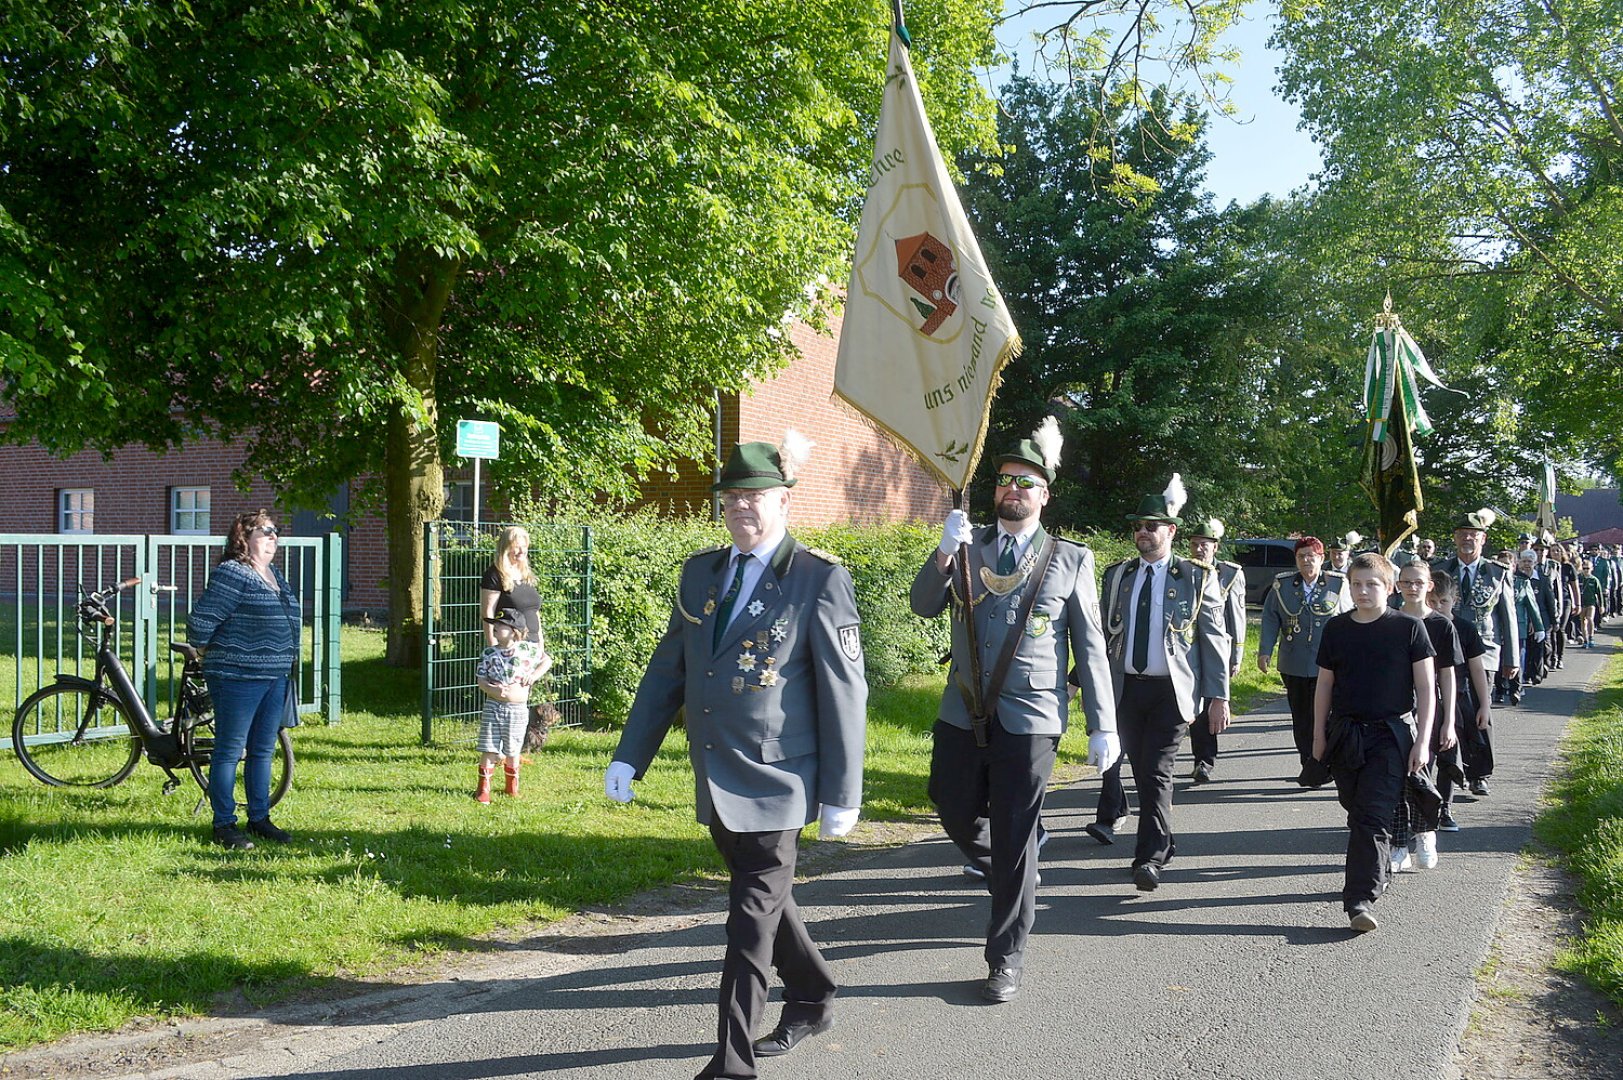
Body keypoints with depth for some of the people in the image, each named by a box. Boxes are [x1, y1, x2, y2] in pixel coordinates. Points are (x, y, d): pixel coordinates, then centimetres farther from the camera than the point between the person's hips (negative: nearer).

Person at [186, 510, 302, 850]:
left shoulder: (274, 575, 14)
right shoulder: (232, 573, -13)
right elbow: (200, 620, -15)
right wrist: (209, 654, 0)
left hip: (275, 677, 8)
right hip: (239, 678, -8)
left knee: (263, 751, 14)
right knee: (230, 751, 0)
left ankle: (259, 818, 23)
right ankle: (223, 825, 6)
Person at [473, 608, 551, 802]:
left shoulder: (528, 649, -2)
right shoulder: (489, 653, 1)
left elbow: (547, 660, 13)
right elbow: (481, 680, 1)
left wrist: (534, 675, -2)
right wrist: (492, 689, -19)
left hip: (517, 710, -1)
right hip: (493, 707, 1)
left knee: (512, 751, 9)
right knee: (488, 749, -1)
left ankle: (512, 786, 28)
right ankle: (483, 789, 7)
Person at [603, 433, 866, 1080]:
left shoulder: (820, 581, -10)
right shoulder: (700, 572, 8)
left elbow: (844, 692, -9)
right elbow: (667, 671, 13)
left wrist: (841, 795, -9)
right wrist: (629, 757, 7)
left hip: (775, 783, -6)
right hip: (714, 779, 6)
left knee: (752, 918, -3)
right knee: (763, 899, 19)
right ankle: (811, 1001, 40)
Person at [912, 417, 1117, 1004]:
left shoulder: (1071, 559, 2)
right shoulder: (968, 547, 8)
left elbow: (1091, 648, 3)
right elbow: (923, 605, -3)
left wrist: (1103, 727, 0)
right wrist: (945, 553, -19)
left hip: (1030, 719, -3)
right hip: (963, 713, 3)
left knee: (1014, 841, 1)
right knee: (956, 813, 12)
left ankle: (1006, 960, 12)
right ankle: (1006, 881, 41)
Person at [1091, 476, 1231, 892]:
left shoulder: (1197, 579, 0)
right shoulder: (1117, 575, 10)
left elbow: (1215, 640, 0)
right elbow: (1103, 634, 13)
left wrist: (1219, 696, -7)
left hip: (1171, 689, -4)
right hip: (1126, 687, 4)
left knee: (1157, 772, -12)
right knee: (1143, 772, 9)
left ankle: (1150, 859, -13)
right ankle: (1163, 843, 27)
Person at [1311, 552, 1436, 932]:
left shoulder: (1408, 627, -4)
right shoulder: (1336, 628, 6)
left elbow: (1425, 688, -2)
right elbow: (1324, 684, 12)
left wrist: (1422, 741, -7)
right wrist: (1319, 736, 10)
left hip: (1390, 734, -4)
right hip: (1344, 734, 4)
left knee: (1374, 816, -13)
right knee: (1356, 812, 13)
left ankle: (1361, 900, -19)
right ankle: (1380, 872, 34)